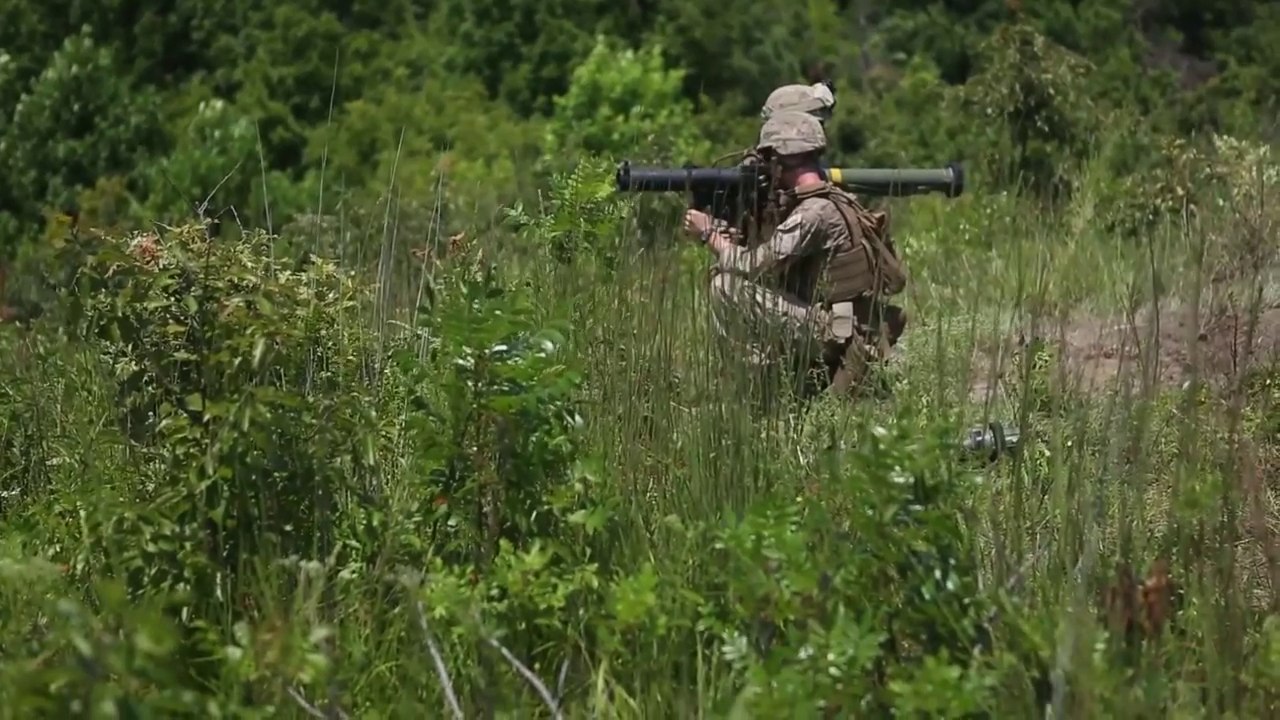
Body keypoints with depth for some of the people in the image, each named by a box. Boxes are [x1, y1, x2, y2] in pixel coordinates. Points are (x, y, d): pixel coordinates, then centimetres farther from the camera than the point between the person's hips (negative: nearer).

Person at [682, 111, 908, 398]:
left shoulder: (815, 212, -17)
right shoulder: (834, 201, 12)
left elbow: (754, 266, -17)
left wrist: (708, 233, -3)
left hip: (835, 338, -10)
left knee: (726, 287, -13)